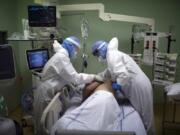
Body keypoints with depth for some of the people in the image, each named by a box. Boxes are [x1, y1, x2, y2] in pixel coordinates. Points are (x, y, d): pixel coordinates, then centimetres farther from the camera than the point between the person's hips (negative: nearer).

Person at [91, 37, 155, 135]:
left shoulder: (112, 55, -15)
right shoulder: (113, 54, 15)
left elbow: (123, 74, -28)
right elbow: (109, 72, 28)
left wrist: (118, 85, -13)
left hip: (138, 87, -10)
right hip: (136, 86, 10)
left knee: (142, 116, 4)